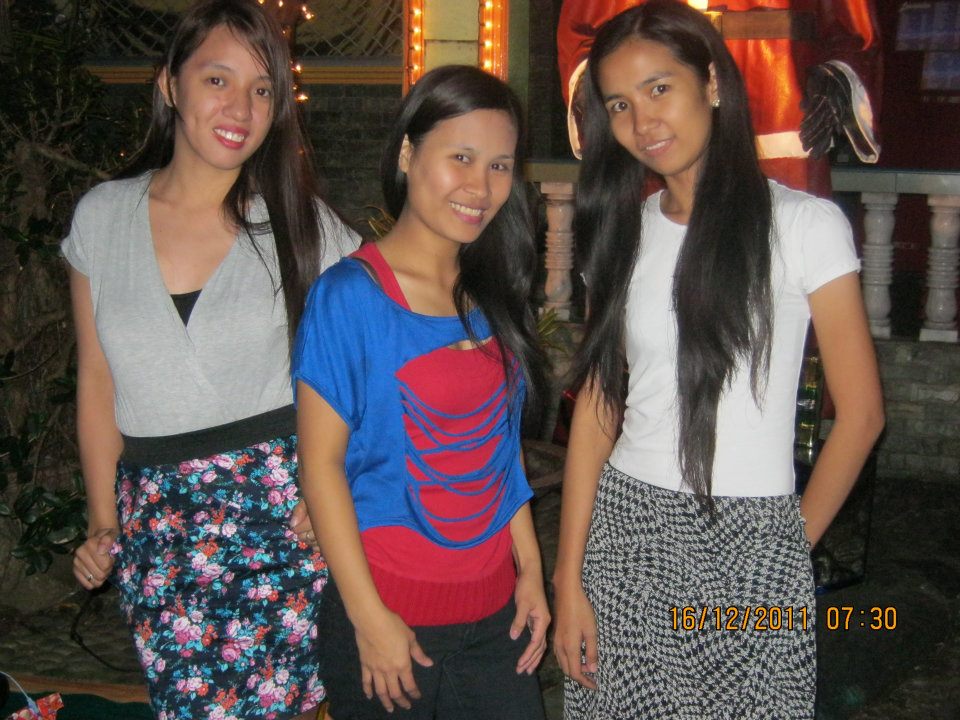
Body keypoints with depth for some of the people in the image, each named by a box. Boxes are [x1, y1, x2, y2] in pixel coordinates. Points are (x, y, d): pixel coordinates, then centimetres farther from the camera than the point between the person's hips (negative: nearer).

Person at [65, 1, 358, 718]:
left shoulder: (304, 225, 0)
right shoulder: (102, 217, 5)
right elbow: (97, 382, 11)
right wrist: (103, 520, 8)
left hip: (281, 504, -1)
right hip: (153, 516, 2)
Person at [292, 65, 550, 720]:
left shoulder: (494, 295, 5)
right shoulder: (348, 296, -13)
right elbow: (321, 463, -13)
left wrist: (530, 568, 9)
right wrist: (370, 616, -14)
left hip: (494, 612, 5)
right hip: (390, 617, -5)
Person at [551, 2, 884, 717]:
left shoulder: (806, 223, -7)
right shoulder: (623, 232, 6)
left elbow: (860, 411, -4)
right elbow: (597, 404, 3)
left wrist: (795, 541, 3)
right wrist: (569, 578, -2)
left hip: (748, 543, -3)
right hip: (623, 526, 4)